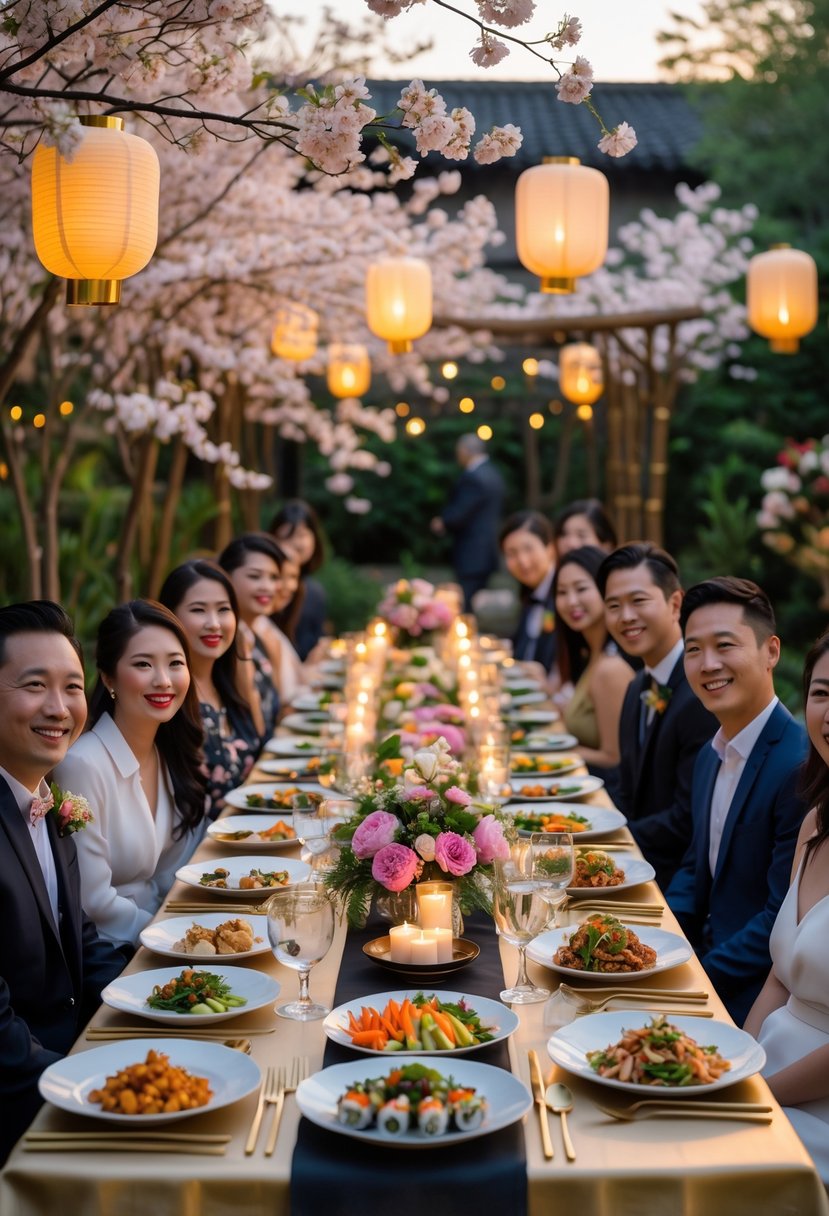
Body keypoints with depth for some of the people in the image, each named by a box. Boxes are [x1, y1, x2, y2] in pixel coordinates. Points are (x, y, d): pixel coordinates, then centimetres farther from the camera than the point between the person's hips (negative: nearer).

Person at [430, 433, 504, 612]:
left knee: (468, 608, -7)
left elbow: (459, 515, -20)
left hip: (472, 555, -10)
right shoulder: (493, 475, 12)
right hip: (487, 554, 10)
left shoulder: (472, 478, -18)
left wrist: (441, 522, 2)